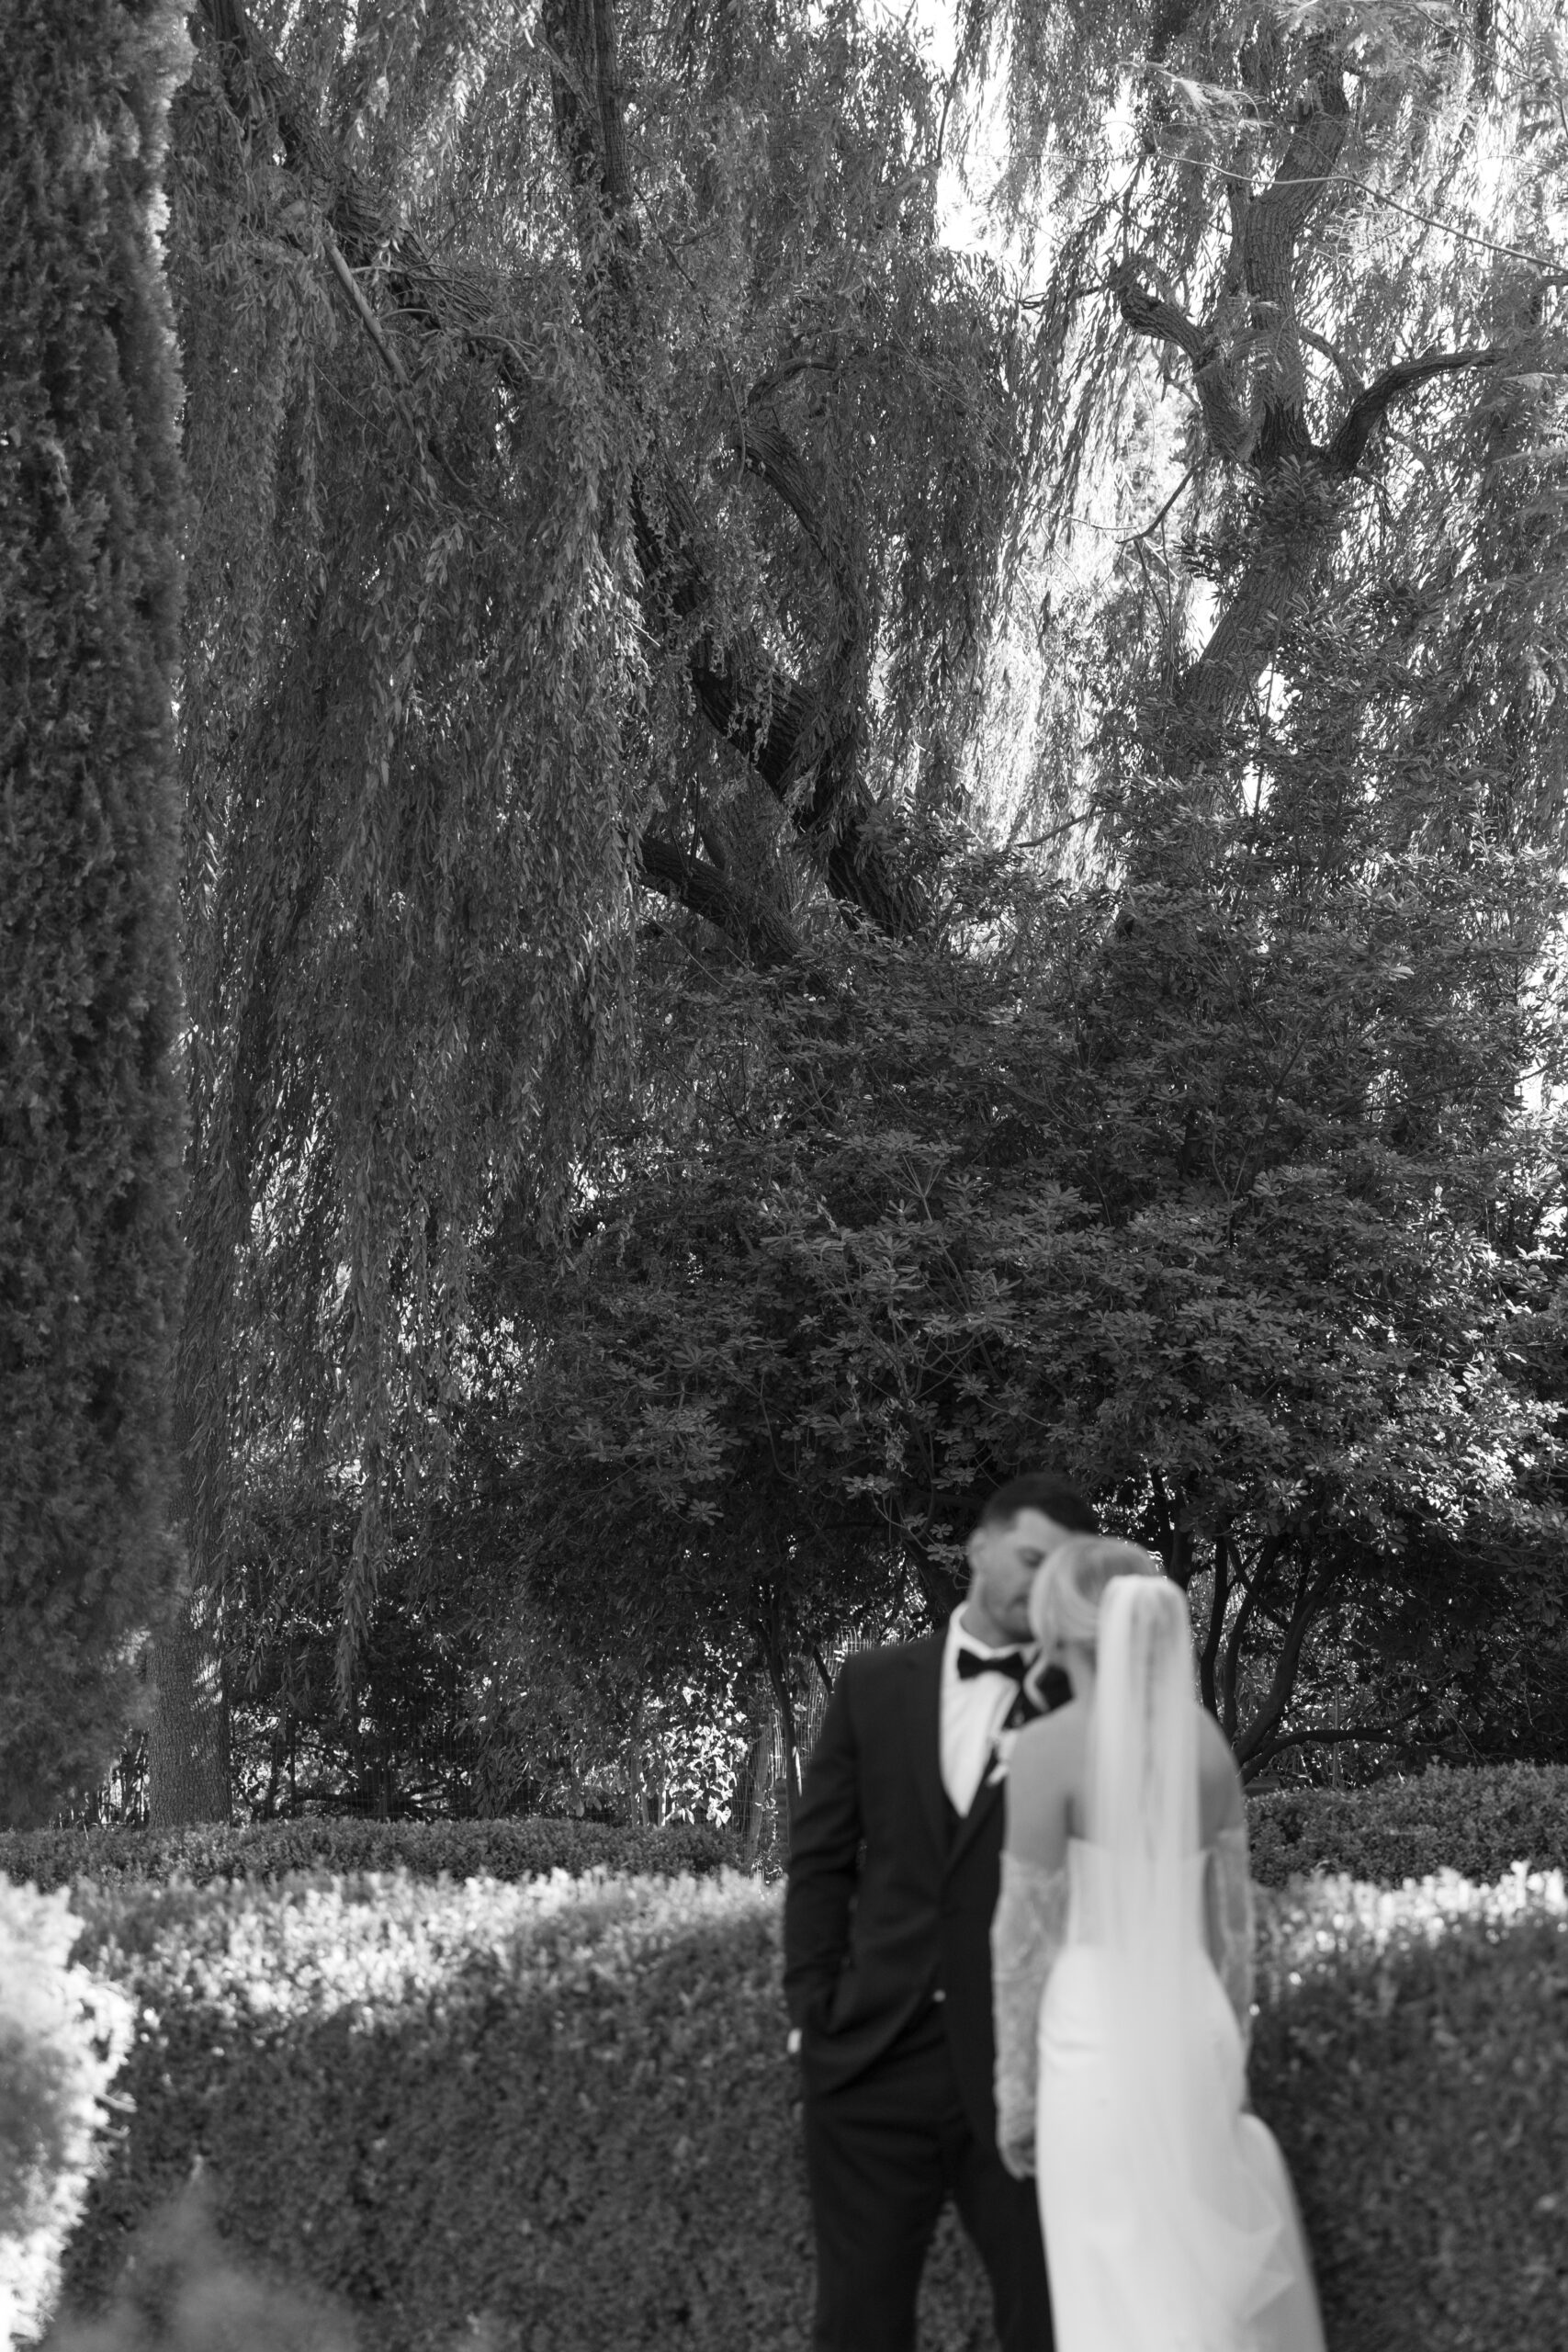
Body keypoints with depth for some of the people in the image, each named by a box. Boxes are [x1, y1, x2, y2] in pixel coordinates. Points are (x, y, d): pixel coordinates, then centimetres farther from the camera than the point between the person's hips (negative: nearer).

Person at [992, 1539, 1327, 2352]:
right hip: (1192, 2031, 6)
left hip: (1096, 2043, -5)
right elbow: (1234, 1919, 9)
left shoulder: (1048, 1747, -14)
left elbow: (1025, 1935, -11)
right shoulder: (1208, 1740, 4)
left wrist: (1013, 2088, -2)